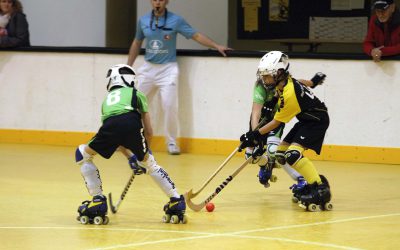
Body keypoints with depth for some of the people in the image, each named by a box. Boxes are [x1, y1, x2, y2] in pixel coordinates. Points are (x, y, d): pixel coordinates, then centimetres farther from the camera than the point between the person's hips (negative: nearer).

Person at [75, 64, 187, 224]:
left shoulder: (107, 99, 41)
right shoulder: (136, 94, 34)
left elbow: (117, 140, 42)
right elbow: (148, 128, 30)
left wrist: (132, 157, 46)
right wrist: (144, 153, 44)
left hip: (110, 126, 1)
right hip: (132, 125, -1)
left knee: (83, 154, 26)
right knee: (149, 163, 24)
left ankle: (98, 201, 18)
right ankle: (176, 202, 23)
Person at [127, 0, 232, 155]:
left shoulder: (175, 20, -6)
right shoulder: (143, 21, 4)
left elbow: (196, 36, -7)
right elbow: (137, 43, 16)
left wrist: (216, 46, -17)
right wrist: (128, 67, 17)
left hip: (168, 68, -4)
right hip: (148, 68, 4)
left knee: (169, 106, -12)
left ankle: (171, 142, 2)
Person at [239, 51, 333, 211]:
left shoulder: (289, 95, -29)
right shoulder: (285, 82, -4)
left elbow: (276, 122, -20)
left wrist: (256, 135, -16)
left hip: (317, 121, -10)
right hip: (306, 119, 10)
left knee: (293, 154, -27)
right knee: (281, 154, 7)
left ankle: (320, 190, -26)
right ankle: (318, 180, 12)